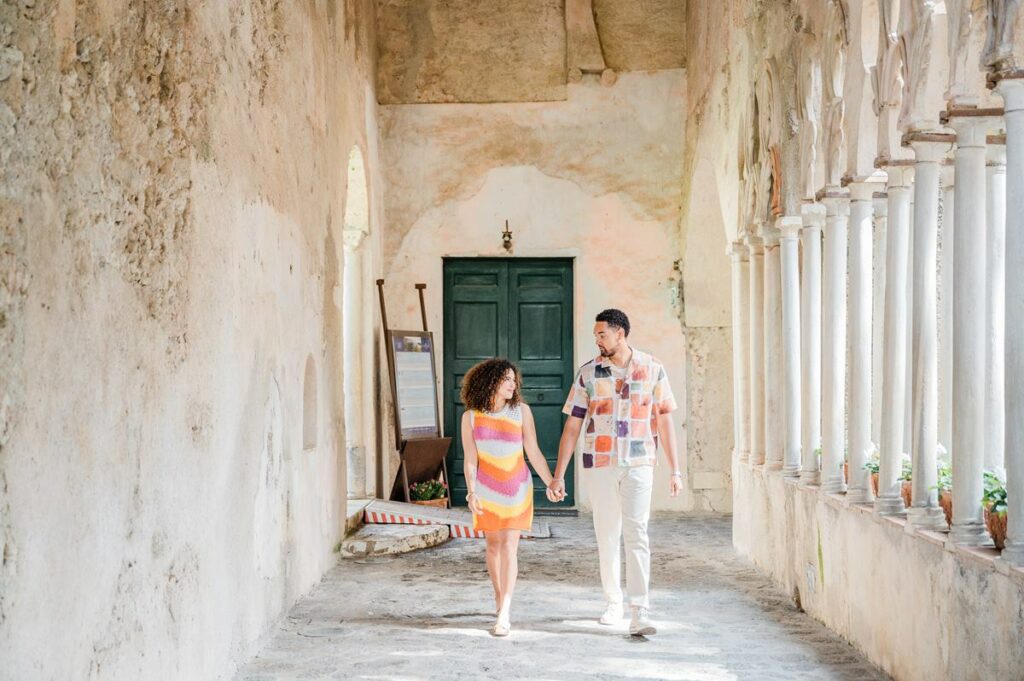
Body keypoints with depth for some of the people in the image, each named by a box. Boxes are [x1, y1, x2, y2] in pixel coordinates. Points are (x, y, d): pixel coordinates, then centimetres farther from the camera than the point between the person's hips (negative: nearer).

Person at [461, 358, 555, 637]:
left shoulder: (521, 411, -8)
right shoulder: (470, 417, -5)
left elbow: (534, 452, -6)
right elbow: (470, 460, -5)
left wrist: (551, 483, -10)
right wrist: (472, 493, -14)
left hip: (517, 487, -1)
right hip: (487, 488, 1)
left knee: (509, 546, -8)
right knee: (493, 545, 10)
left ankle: (504, 615, -11)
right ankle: (499, 598, 31)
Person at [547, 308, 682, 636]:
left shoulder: (652, 369, 1)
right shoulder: (588, 373, 2)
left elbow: (665, 421, 5)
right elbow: (572, 427, 4)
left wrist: (675, 470, 2)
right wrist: (558, 475, 0)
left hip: (638, 464, -2)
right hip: (598, 464, 2)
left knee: (636, 533, -13)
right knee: (607, 535, 10)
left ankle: (640, 613, -17)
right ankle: (613, 603, 25)